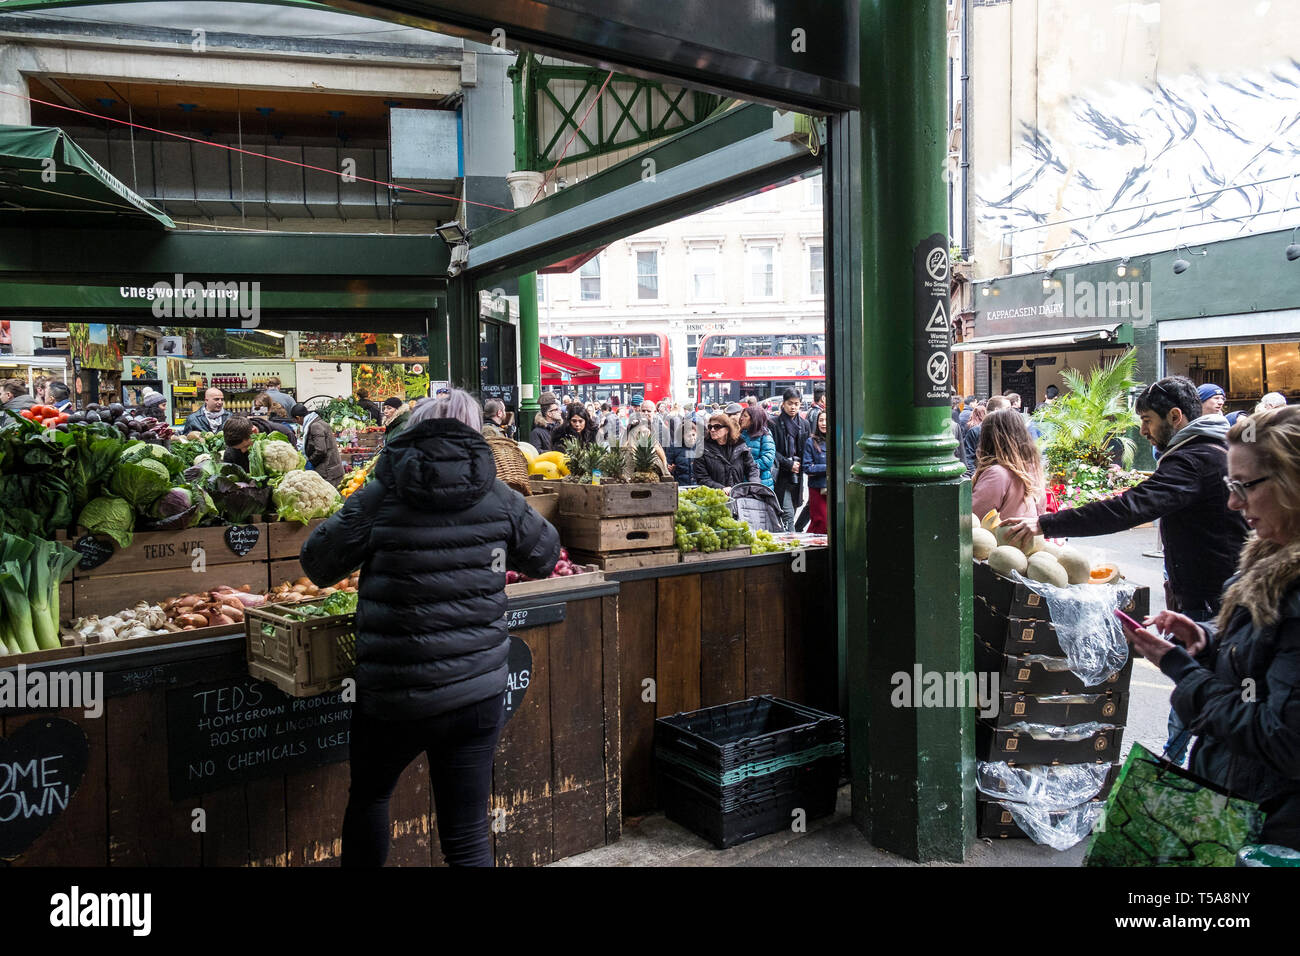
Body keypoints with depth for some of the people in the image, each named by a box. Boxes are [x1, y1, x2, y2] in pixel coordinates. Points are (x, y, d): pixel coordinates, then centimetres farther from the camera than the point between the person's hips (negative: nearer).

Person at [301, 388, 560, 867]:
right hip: (481, 689, 2)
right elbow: (545, 556, 12)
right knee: (468, 835, 9)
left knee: (369, 796, 27)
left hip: (395, 695, -1)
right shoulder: (499, 499, -2)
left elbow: (317, 563, 0)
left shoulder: (380, 498, -9)